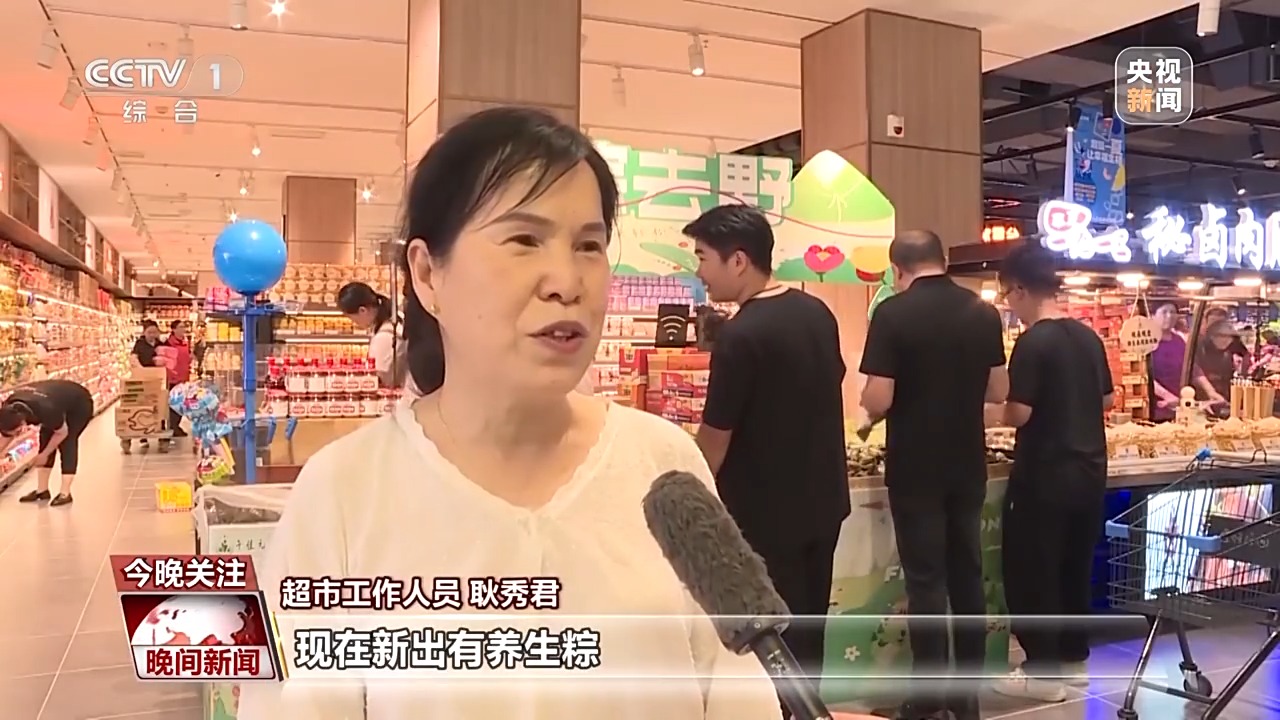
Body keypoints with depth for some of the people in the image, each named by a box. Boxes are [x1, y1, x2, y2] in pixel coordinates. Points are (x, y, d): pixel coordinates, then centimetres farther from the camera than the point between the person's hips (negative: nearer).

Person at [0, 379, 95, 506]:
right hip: (61, 401, 7)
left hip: (80, 404, -7)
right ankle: (42, 490, 3)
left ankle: (65, 493, -15)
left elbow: (62, 433, -22)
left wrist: (44, 455, -14)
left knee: (67, 443, -16)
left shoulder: (45, 410, -42)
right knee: (45, 440, -4)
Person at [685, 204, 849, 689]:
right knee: (808, 630, 19)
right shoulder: (818, 314, 2)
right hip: (823, 503, 8)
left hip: (766, 515, -7)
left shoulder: (740, 336, -22)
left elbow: (714, 439, -16)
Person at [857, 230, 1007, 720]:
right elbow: (997, 391, 8)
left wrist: (870, 405, 5)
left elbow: (878, 401, -17)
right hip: (968, 465, 5)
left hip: (915, 468, -5)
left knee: (926, 581, 2)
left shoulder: (892, 314, -13)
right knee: (967, 576, 13)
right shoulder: (983, 312, 2)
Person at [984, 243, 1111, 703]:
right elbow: (1107, 400, 17)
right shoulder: (1088, 337, 7)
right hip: (1089, 471, 8)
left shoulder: (1033, 342, -17)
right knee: (1075, 569, 17)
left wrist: (986, 411, -2)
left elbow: (1018, 414, -20)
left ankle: (1044, 672, 7)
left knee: (1031, 572, 2)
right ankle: (1073, 659, 27)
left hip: (1045, 475, -8)